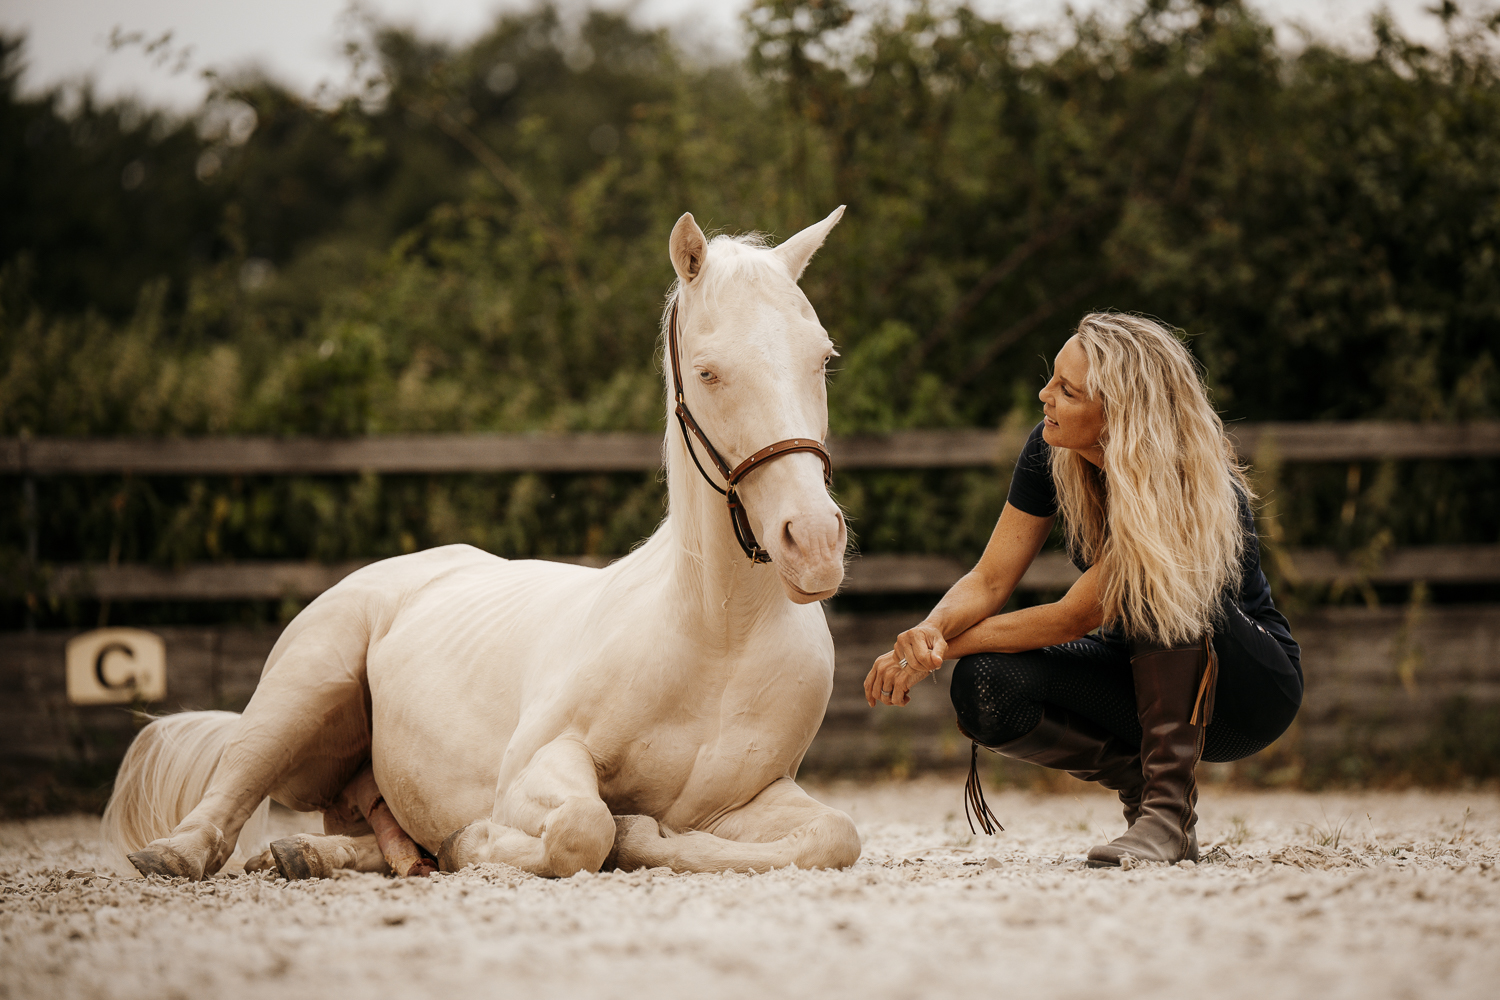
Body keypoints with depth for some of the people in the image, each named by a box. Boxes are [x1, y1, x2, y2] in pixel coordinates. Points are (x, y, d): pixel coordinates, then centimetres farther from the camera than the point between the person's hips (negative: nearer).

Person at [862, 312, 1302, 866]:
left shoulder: (1191, 489, -30)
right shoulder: (1051, 452, -12)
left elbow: (1074, 617, -27)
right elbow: (990, 581, -8)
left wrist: (944, 649, -25)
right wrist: (931, 631, -29)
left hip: (1256, 687, -5)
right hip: (1145, 670, 6)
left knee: (1153, 589, -37)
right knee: (986, 687, -23)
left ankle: (1168, 808, -28)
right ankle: (1140, 781, -1)